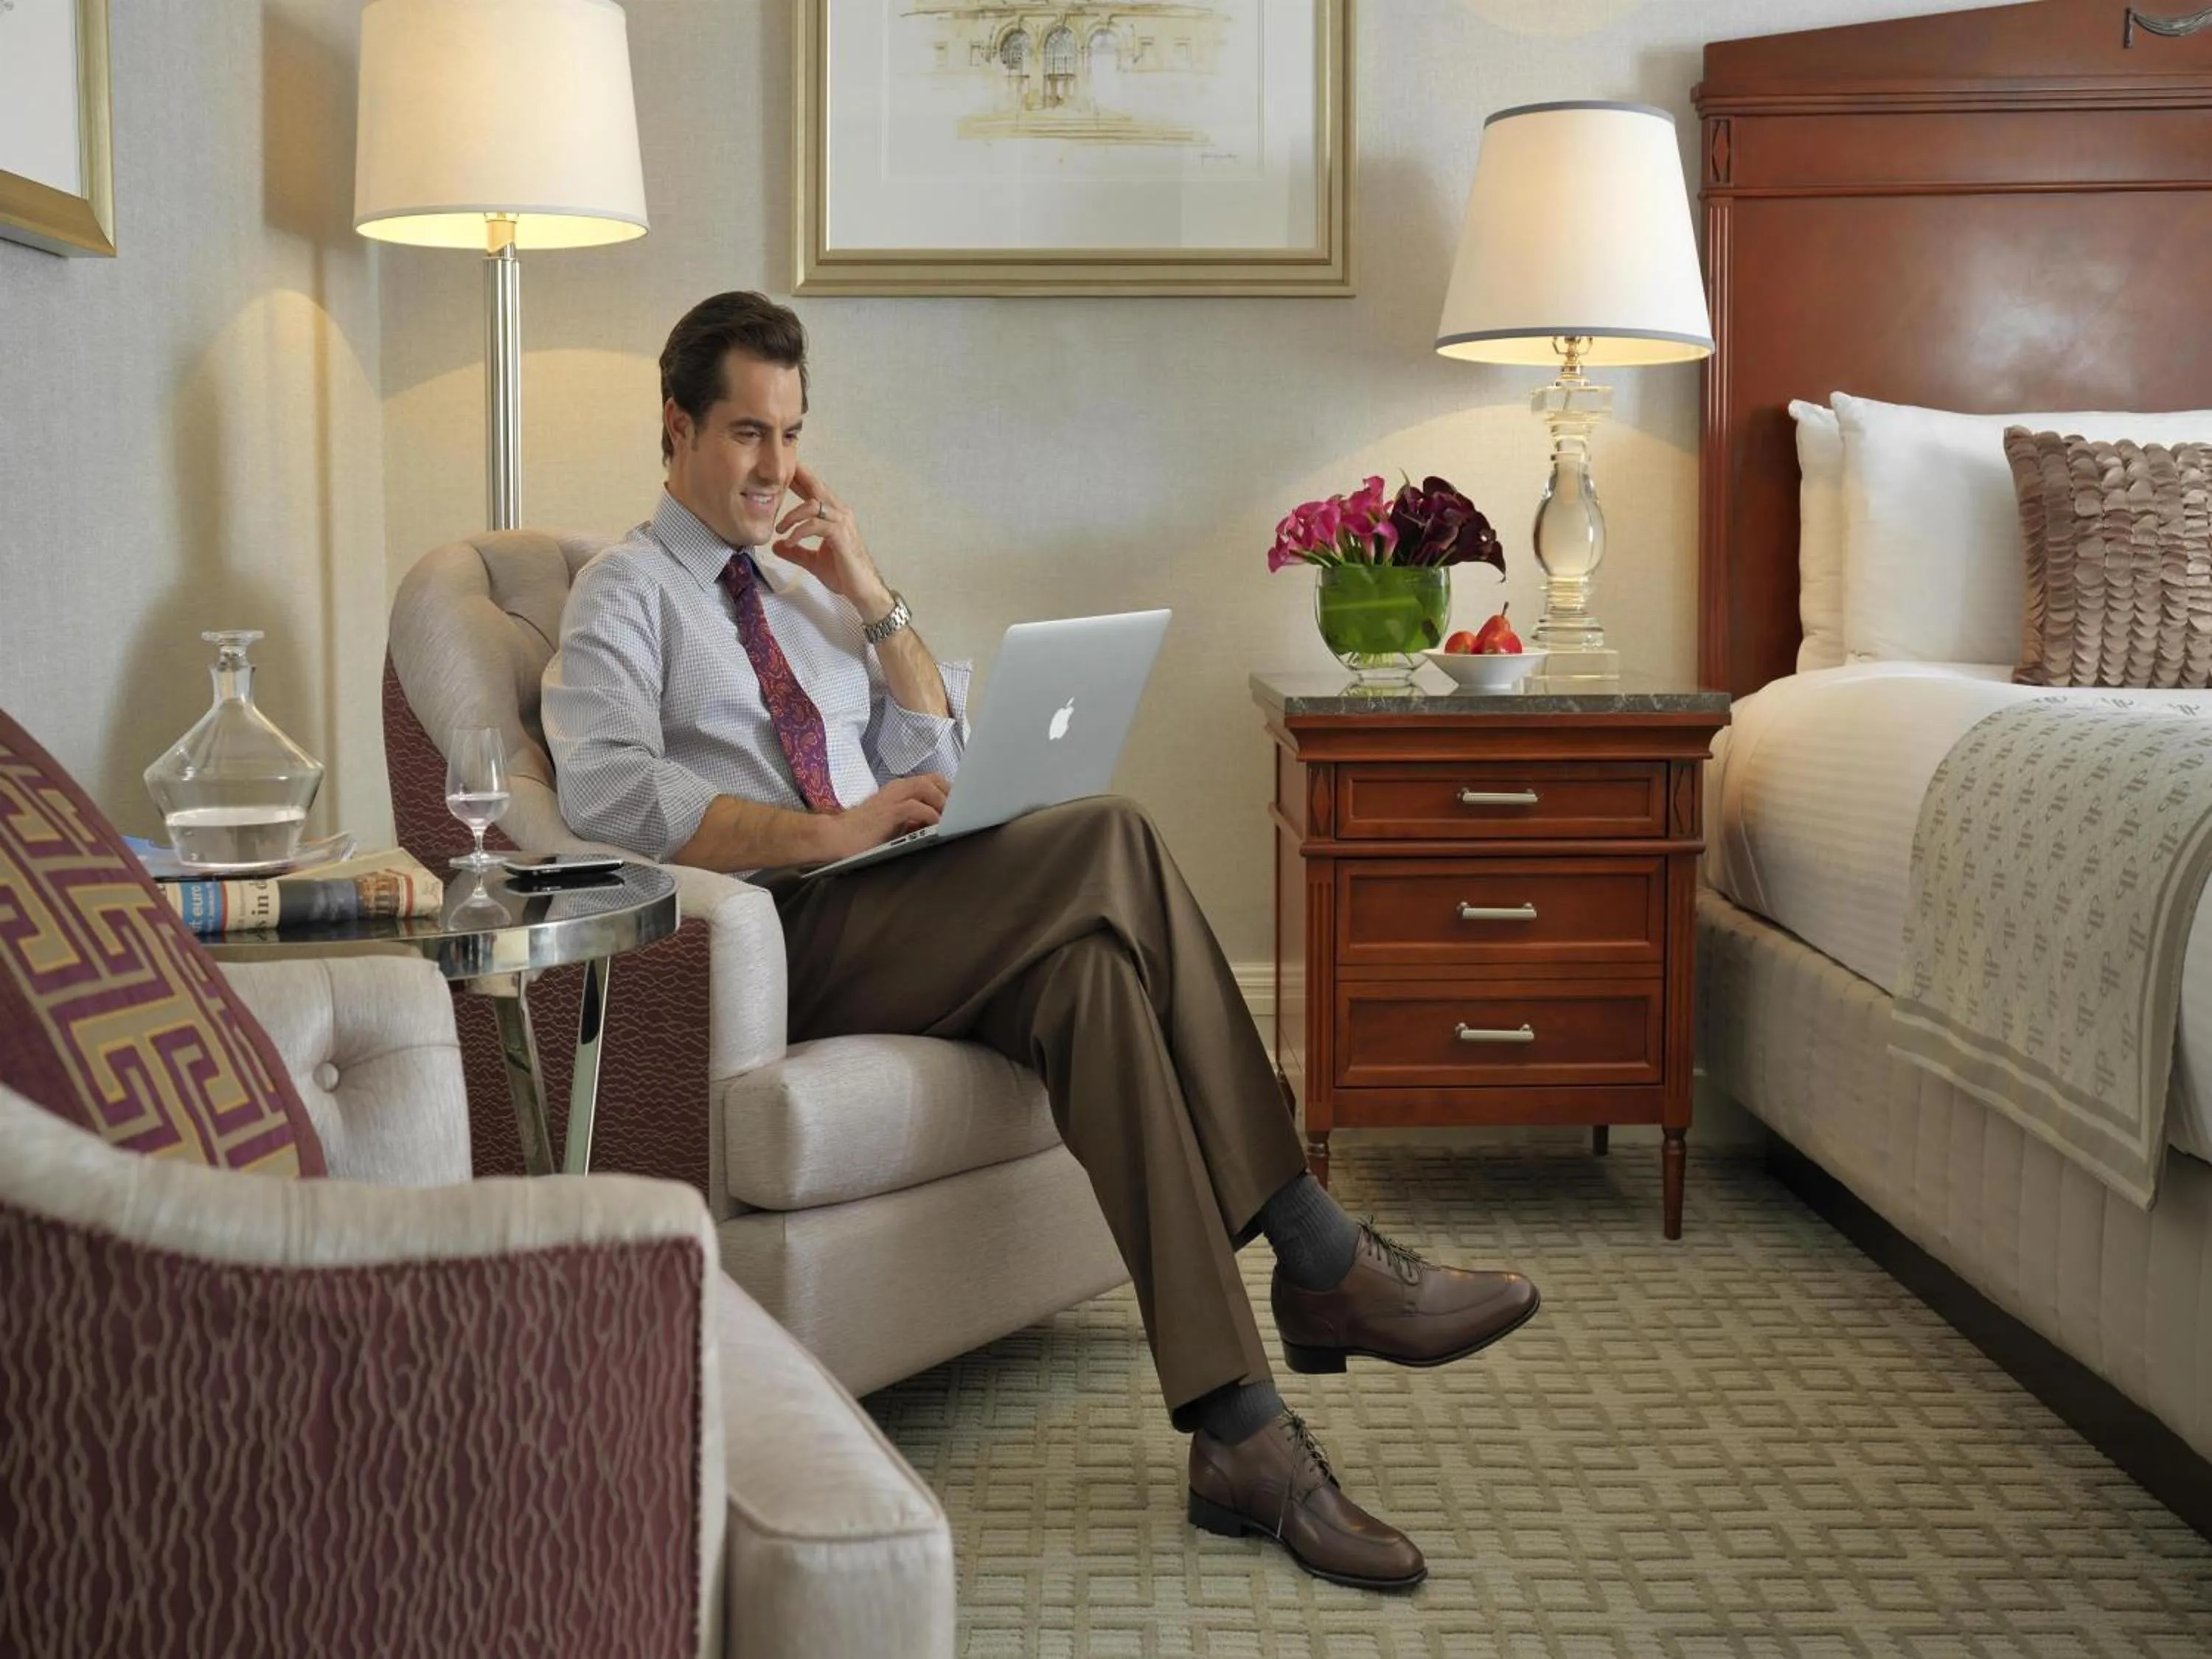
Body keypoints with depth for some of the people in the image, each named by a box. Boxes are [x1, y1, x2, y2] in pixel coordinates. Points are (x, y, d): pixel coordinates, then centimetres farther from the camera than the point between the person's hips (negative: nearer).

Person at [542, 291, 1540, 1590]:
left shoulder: (806, 586, 27)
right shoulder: (628, 594, 6)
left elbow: (938, 763, 20)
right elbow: (609, 795, -13)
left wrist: (871, 598, 8)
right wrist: (831, 829, -19)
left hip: (894, 928, 6)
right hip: (779, 946, -6)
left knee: (1090, 970, -28)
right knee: (1109, 844, -27)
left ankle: (1238, 1430, -34)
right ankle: (1320, 1262, -24)